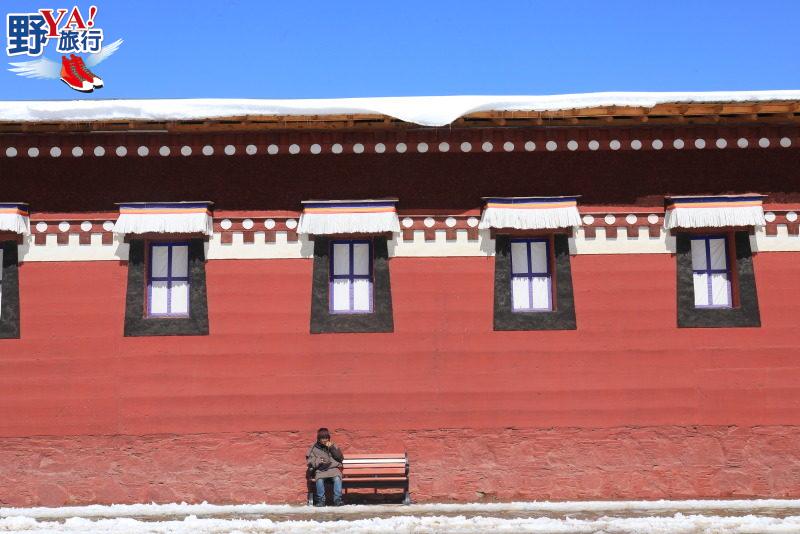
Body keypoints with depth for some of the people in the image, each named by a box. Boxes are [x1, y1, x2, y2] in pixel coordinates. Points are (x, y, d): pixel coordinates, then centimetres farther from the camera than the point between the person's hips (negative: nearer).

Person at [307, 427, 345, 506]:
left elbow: (341, 458, 9)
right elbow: (309, 462, 11)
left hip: (333, 468, 1)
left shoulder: (333, 446, 19)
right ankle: (321, 500, -24)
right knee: (319, 479, -35)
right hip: (320, 470, 0)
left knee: (337, 478, -33)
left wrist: (332, 448, 0)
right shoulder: (314, 448, 16)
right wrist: (318, 461, -10)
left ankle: (337, 499, -29)